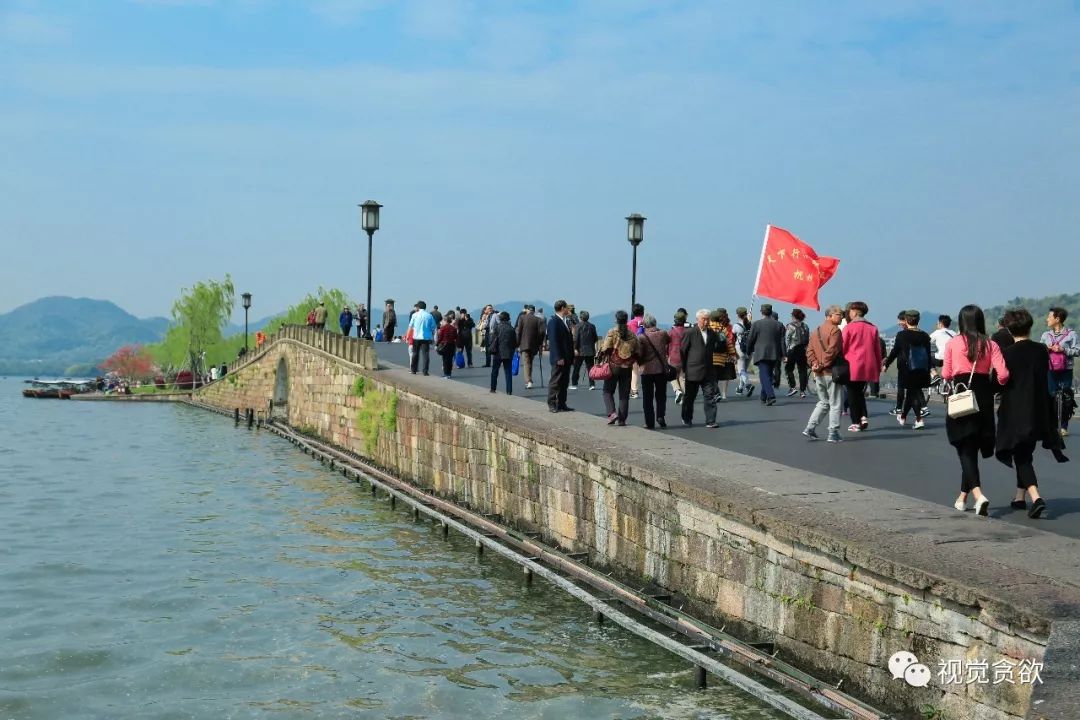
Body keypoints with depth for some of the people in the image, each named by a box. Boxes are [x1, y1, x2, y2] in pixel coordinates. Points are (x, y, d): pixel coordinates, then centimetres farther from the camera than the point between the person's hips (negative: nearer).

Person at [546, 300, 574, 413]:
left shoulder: (565, 322, 17)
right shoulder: (553, 321, -12)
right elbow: (553, 340, -18)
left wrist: (571, 357, 16)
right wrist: (558, 358, -22)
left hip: (566, 359, 9)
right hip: (559, 359, -9)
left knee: (564, 382, 10)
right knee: (555, 382, -3)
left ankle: (561, 404, 16)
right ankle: (552, 405, 2)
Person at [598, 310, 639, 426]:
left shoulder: (612, 333, -7)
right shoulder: (632, 335, 5)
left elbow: (605, 349, -12)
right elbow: (637, 353, 8)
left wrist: (602, 360, 2)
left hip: (613, 366, -3)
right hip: (627, 368, 3)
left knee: (608, 391, 8)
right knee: (624, 395, 9)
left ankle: (612, 413, -11)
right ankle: (622, 420, 8)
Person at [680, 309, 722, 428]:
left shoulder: (712, 333, 8)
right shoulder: (690, 333, -6)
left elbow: (717, 347, 21)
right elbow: (682, 351, -3)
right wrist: (683, 369, -2)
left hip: (708, 372, 3)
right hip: (693, 372, -3)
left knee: (710, 396, -4)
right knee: (689, 397, 9)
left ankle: (710, 421, -1)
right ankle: (687, 420, 24)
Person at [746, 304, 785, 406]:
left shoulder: (756, 324, -3)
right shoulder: (779, 325, 8)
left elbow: (750, 340, 1)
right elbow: (782, 341, 6)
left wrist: (749, 353, 15)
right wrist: (782, 355, 7)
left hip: (761, 354, -4)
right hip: (774, 355, 4)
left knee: (764, 375, -8)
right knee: (768, 375, 15)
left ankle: (771, 396, -25)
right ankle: (764, 397, 23)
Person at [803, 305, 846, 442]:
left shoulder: (817, 331, 15)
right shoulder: (835, 330, -11)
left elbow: (809, 350, 8)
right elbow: (832, 351, -21)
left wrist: (815, 364, -2)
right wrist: (823, 365, -12)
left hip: (819, 374, 8)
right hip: (832, 372, -8)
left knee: (823, 402, 18)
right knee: (835, 404, 1)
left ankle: (810, 428, 10)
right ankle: (833, 433, 2)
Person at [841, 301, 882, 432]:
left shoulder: (848, 327, -6)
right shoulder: (873, 328, 7)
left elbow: (842, 348, -4)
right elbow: (878, 350, 11)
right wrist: (878, 367, 18)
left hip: (852, 366, -5)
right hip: (868, 367, 5)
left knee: (852, 394, 4)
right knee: (860, 392, 20)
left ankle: (856, 423, 4)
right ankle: (864, 416, 5)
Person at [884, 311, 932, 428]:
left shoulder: (902, 335, -9)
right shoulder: (925, 336, 2)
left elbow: (894, 352, -6)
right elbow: (928, 355, 5)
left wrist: (886, 365, 5)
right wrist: (928, 371, 12)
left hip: (906, 369, -4)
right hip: (921, 370, 4)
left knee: (913, 393, 5)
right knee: (911, 392, 14)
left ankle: (919, 419, 3)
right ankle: (903, 417, 18)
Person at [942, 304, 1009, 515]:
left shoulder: (952, 343, -3)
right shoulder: (990, 345, 0)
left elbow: (946, 374, 2)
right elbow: (1003, 374, -8)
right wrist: (995, 386, 14)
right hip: (983, 395, 2)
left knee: (966, 449, 0)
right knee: (973, 447, 16)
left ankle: (978, 494, -20)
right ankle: (963, 496, 26)